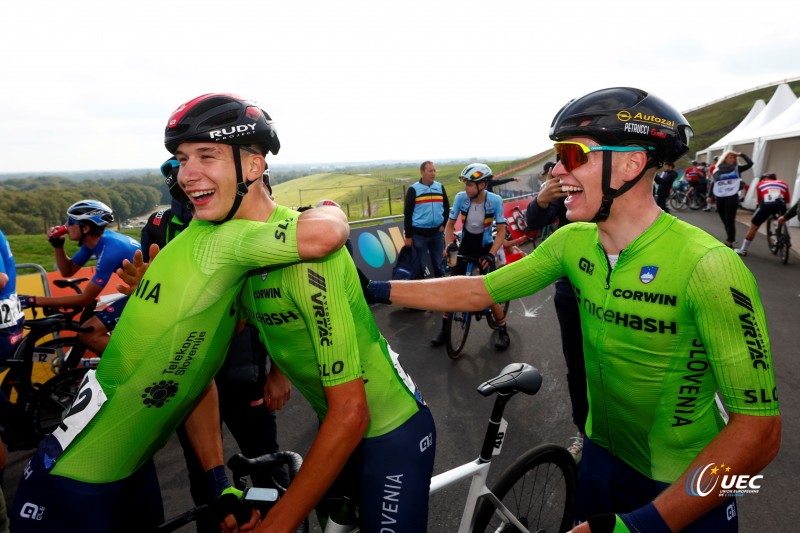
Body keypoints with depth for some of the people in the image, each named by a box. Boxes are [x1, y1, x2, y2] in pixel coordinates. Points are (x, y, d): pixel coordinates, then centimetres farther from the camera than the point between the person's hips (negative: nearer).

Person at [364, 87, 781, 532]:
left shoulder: (707, 267, -27)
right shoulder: (573, 241, -10)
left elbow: (759, 428, -26)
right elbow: (478, 291, -7)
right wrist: (376, 289, -9)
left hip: (688, 488, -5)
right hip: (603, 456, 5)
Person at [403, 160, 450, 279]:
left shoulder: (440, 187, 6)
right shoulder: (413, 189, -5)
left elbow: (446, 207, 16)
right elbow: (407, 214, -4)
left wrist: (443, 224, 3)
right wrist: (408, 236, -6)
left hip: (437, 233, 4)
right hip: (419, 234, -3)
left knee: (438, 262, 13)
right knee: (420, 263, 5)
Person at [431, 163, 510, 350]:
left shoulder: (495, 200, -20)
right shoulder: (461, 197, -16)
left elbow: (501, 231, -16)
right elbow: (450, 225, -6)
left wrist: (491, 254, -27)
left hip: (484, 247, -2)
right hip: (465, 246, 2)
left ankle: (503, 331, 16)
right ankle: (444, 328, 15)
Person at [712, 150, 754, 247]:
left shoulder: (737, 168, 5)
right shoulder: (717, 170, 9)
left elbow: (750, 163, -6)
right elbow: (713, 184, 7)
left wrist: (741, 154, -1)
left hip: (732, 197, -3)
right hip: (720, 198, 3)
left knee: (730, 221, -6)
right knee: (725, 221, 10)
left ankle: (729, 243, -2)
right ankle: (730, 240, 21)